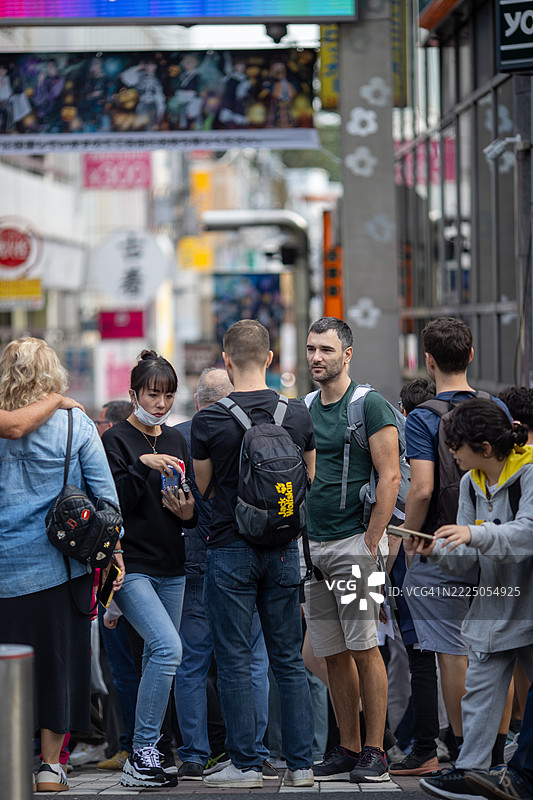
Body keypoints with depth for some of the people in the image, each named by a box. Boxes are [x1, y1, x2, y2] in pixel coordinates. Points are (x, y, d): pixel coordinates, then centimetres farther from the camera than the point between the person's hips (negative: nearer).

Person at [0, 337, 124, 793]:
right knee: (59, 659, 7)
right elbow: (105, 495, -1)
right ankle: (50, 766, 10)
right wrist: (115, 553, 5)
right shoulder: (76, 424, -1)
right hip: (60, 565, 0)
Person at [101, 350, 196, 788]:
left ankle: (148, 753, 17)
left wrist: (188, 513, -3)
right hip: (133, 566, -7)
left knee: (158, 657, 8)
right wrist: (142, 465, -23)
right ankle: (142, 755, -14)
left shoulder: (176, 440, 15)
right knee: (168, 647, -20)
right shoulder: (117, 439, -4)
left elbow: (192, 503, 18)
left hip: (172, 567, 7)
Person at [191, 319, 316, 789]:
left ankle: (246, 764, 4)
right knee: (289, 660, 9)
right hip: (283, 550, 3)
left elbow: (201, 488, 1)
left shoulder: (209, 421, -11)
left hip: (231, 550, -3)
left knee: (234, 661, 3)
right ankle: (301, 763, 10)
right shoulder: (299, 415, -1)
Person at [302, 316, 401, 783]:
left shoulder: (370, 405, -5)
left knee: (364, 648, -5)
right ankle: (348, 749, 14)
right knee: (333, 653, 8)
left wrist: (371, 541, -14)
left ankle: (374, 752, -2)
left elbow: (390, 477, -10)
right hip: (310, 547, 6)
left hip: (352, 543, -6)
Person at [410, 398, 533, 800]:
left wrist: (475, 534, -40)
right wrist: (438, 551, -14)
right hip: (491, 609, 6)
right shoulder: (470, 483, 9)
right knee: (481, 693, 0)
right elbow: (467, 559, 7)